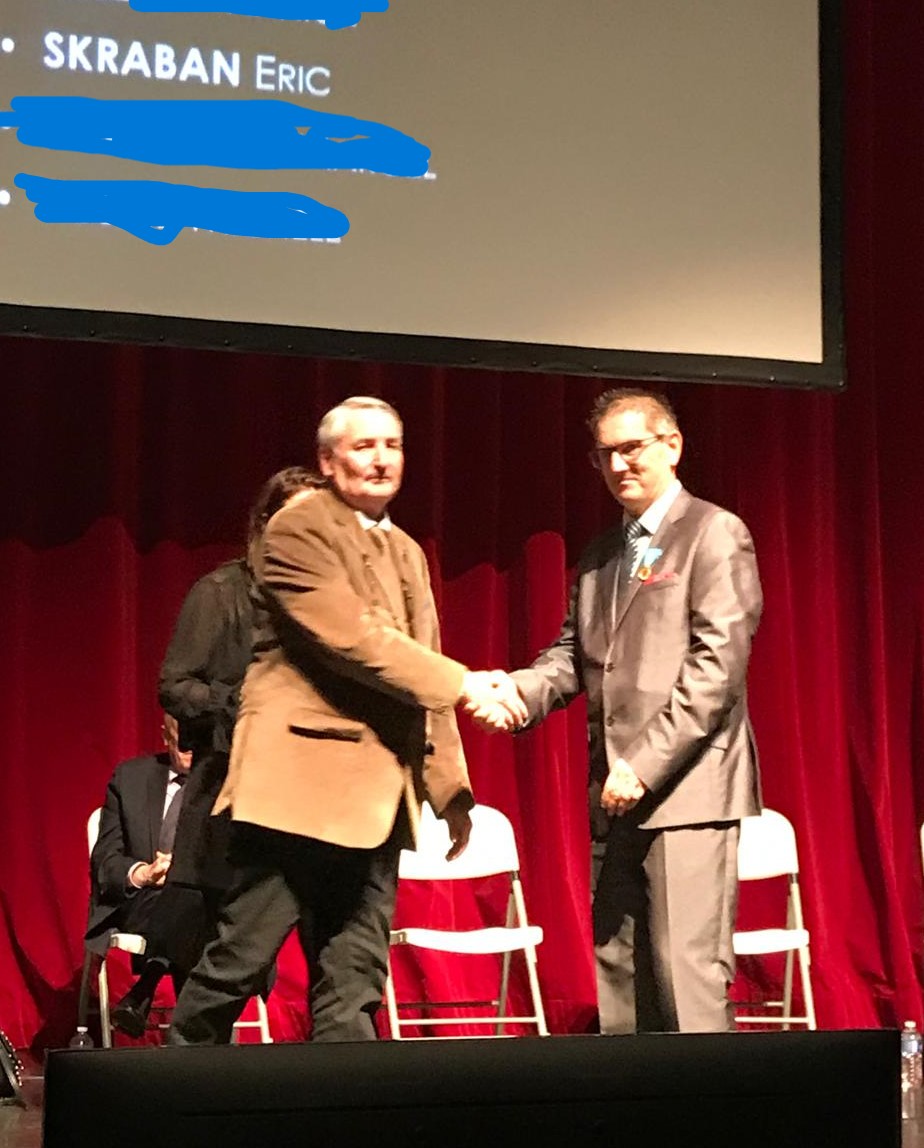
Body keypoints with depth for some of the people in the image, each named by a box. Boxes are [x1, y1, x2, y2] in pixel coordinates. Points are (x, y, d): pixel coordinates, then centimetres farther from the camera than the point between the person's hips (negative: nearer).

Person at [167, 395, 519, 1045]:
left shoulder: (407, 553, 20)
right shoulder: (298, 530, -5)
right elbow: (351, 639, -18)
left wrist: (451, 788, 16)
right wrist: (462, 683, -16)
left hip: (375, 796, 8)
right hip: (301, 782, -8)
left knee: (354, 984, 6)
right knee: (240, 959, -2)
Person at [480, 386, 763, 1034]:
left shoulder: (715, 534, -3)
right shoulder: (599, 556, 20)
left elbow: (717, 666, -11)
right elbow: (573, 656, 17)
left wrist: (644, 765, -16)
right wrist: (518, 691, -5)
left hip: (687, 790, -7)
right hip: (616, 799, 7)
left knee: (687, 974, -11)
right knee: (618, 972, 6)